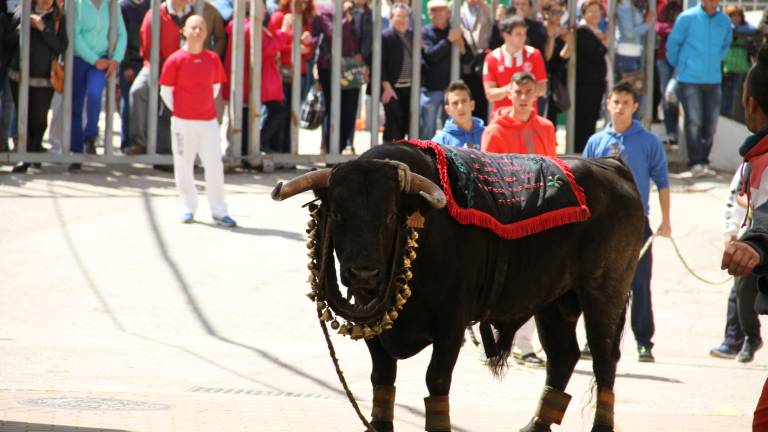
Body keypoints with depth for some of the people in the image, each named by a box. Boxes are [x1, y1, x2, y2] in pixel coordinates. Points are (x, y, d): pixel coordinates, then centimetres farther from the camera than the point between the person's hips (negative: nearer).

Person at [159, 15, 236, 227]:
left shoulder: (213, 59, 3)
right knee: (184, 165, 5)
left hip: (208, 121, 2)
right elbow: (166, 90, -1)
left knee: (214, 165, 0)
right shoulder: (175, 60, -6)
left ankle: (219, 211, 5)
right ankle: (188, 208, 18)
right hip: (183, 122, -2)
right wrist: (178, 111, -1)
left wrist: (206, 106, 7)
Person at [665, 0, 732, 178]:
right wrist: (678, 65, 13)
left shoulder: (725, 21, 4)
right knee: (694, 121, -9)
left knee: (711, 123, 5)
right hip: (690, 79, -4)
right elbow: (673, 43, 3)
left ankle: (704, 162, 15)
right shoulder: (687, 18, -7)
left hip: (713, 79, 4)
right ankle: (696, 164, -8)